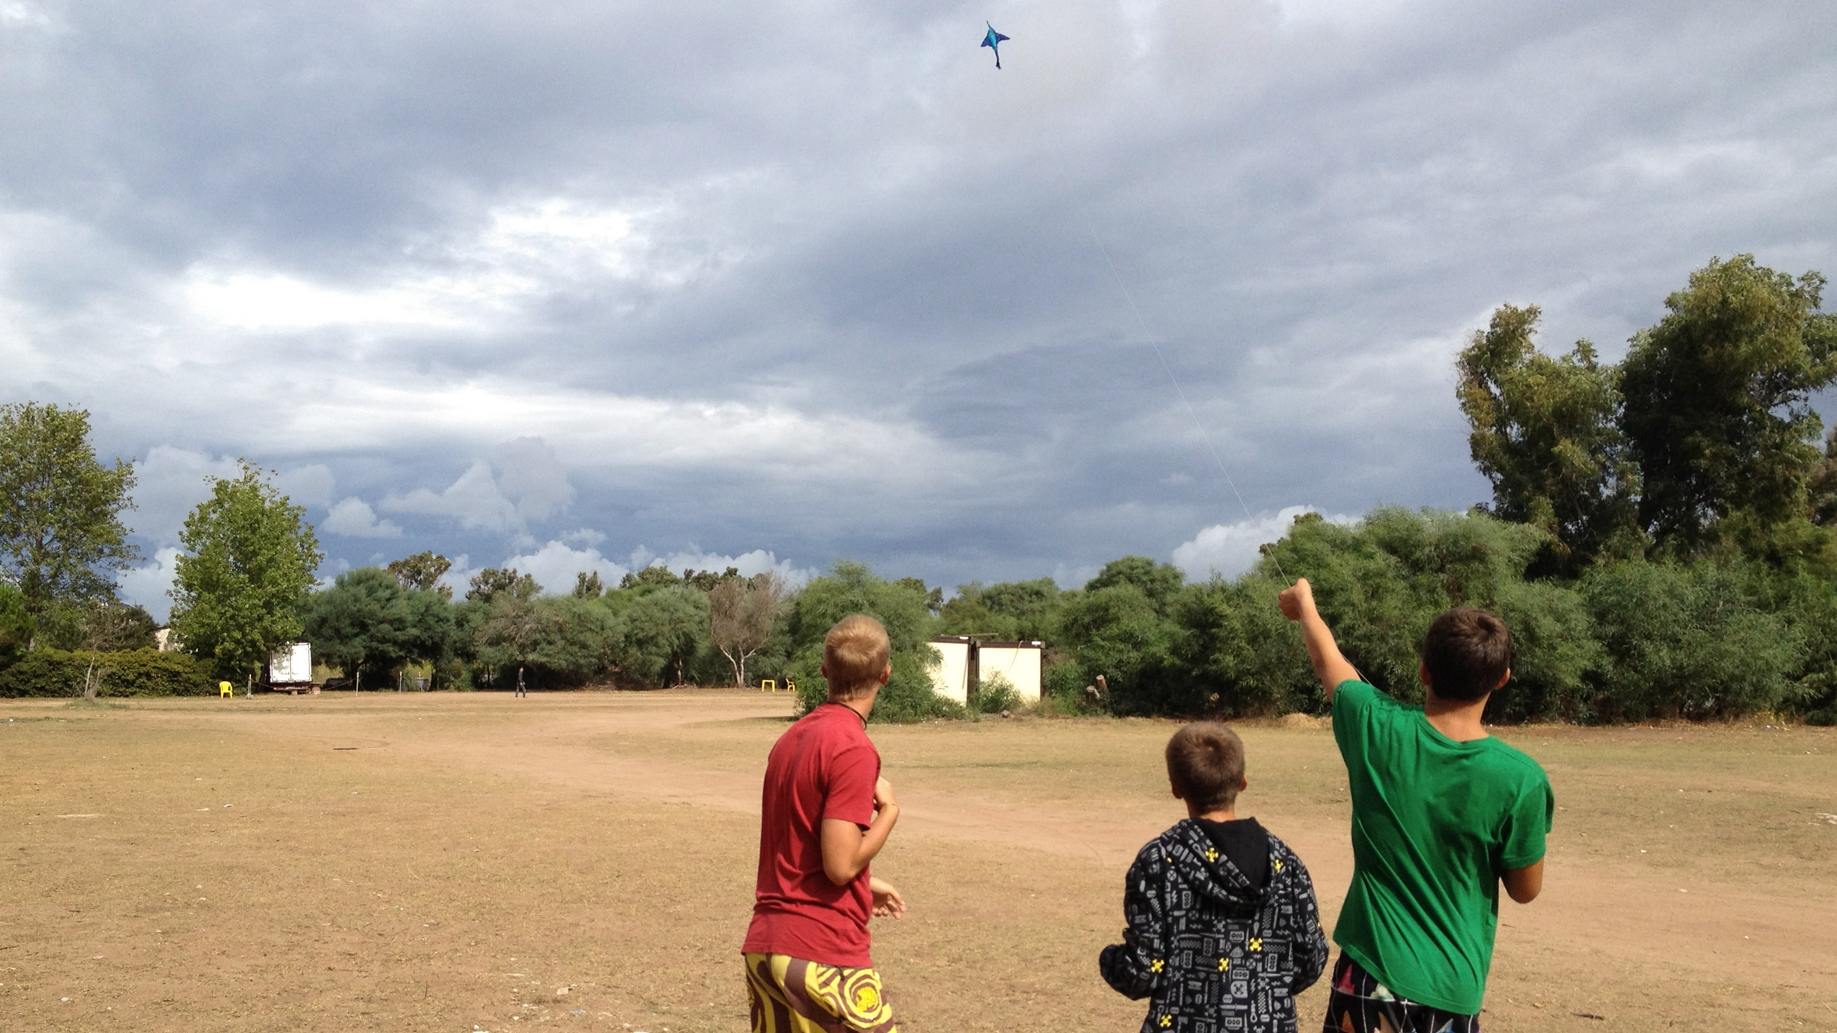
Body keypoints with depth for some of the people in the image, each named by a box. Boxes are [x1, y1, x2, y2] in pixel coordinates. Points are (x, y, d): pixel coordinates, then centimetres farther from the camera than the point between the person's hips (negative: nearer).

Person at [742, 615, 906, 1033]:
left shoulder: (792, 737, 10)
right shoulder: (854, 749, -16)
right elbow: (840, 865, -19)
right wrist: (889, 810, -5)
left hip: (763, 946, 8)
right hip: (823, 955, -8)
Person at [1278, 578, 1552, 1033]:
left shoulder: (1378, 728, -13)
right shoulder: (1520, 779, -18)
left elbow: (1327, 661, 8)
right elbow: (1525, 890, -2)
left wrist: (1303, 603, 29)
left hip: (1367, 968, 0)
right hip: (1449, 985, 0)